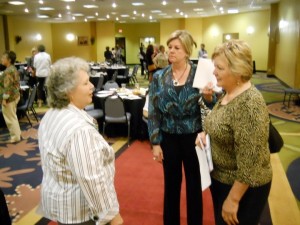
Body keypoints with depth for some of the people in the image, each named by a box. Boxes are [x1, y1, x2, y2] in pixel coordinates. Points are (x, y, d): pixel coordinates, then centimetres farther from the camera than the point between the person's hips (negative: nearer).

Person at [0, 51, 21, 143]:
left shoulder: (8, 71, -20)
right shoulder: (14, 69, 10)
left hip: (10, 98, -10)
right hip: (15, 95, 10)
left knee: (10, 118, 2)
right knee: (13, 117, 20)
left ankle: (15, 137, 10)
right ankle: (17, 134, 29)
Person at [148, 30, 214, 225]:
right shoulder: (159, 77, -2)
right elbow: (153, 111, -1)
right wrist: (155, 142, -4)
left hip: (193, 137, -1)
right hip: (169, 138, 2)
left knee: (194, 184, 14)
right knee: (171, 184, 16)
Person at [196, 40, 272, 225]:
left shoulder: (249, 104, -28)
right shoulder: (228, 93, 1)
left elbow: (249, 162, -28)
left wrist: (233, 199, -22)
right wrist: (206, 133, -4)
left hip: (242, 187, -8)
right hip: (221, 178, 9)